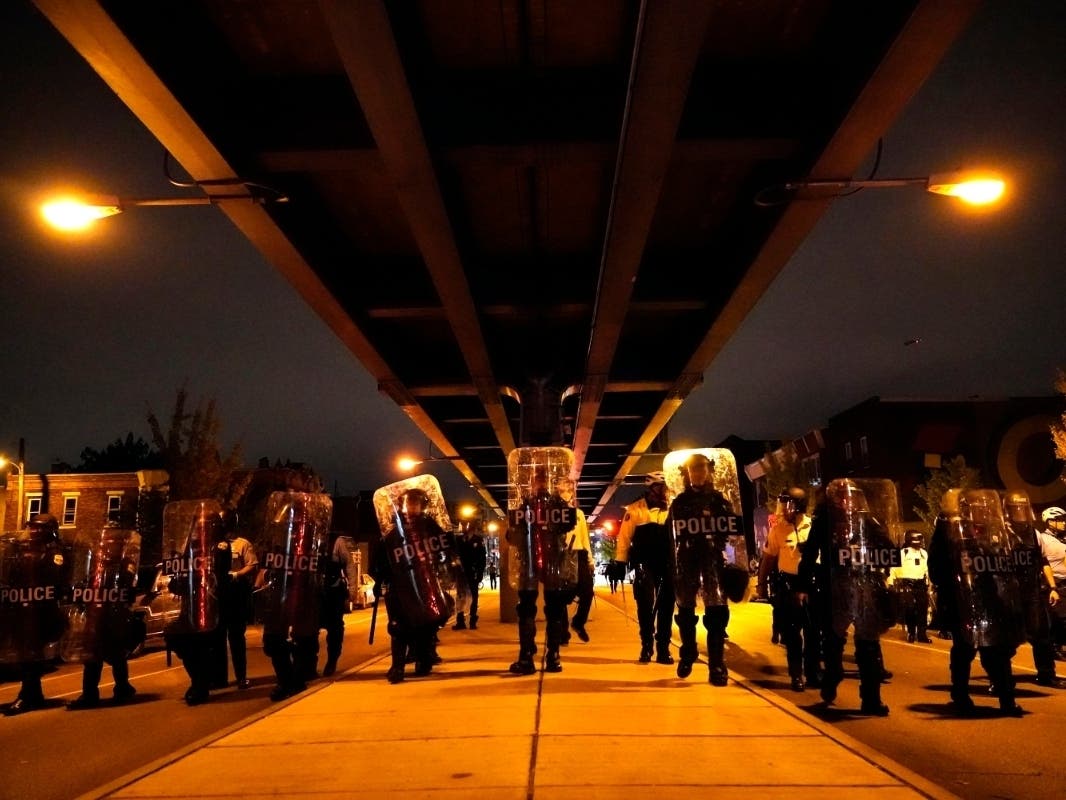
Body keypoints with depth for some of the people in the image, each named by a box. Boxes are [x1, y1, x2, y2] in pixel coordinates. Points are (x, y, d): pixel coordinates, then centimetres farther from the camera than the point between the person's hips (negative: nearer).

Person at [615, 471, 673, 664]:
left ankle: (663, 648, 18)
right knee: (645, 604, -2)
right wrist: (620, 563, -5)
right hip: (645, 565, -2)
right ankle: (646, 646, 15)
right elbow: (624, 537, -1)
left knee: (666, 606, 7)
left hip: (668, 565, 2)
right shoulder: (635, 510, -1)